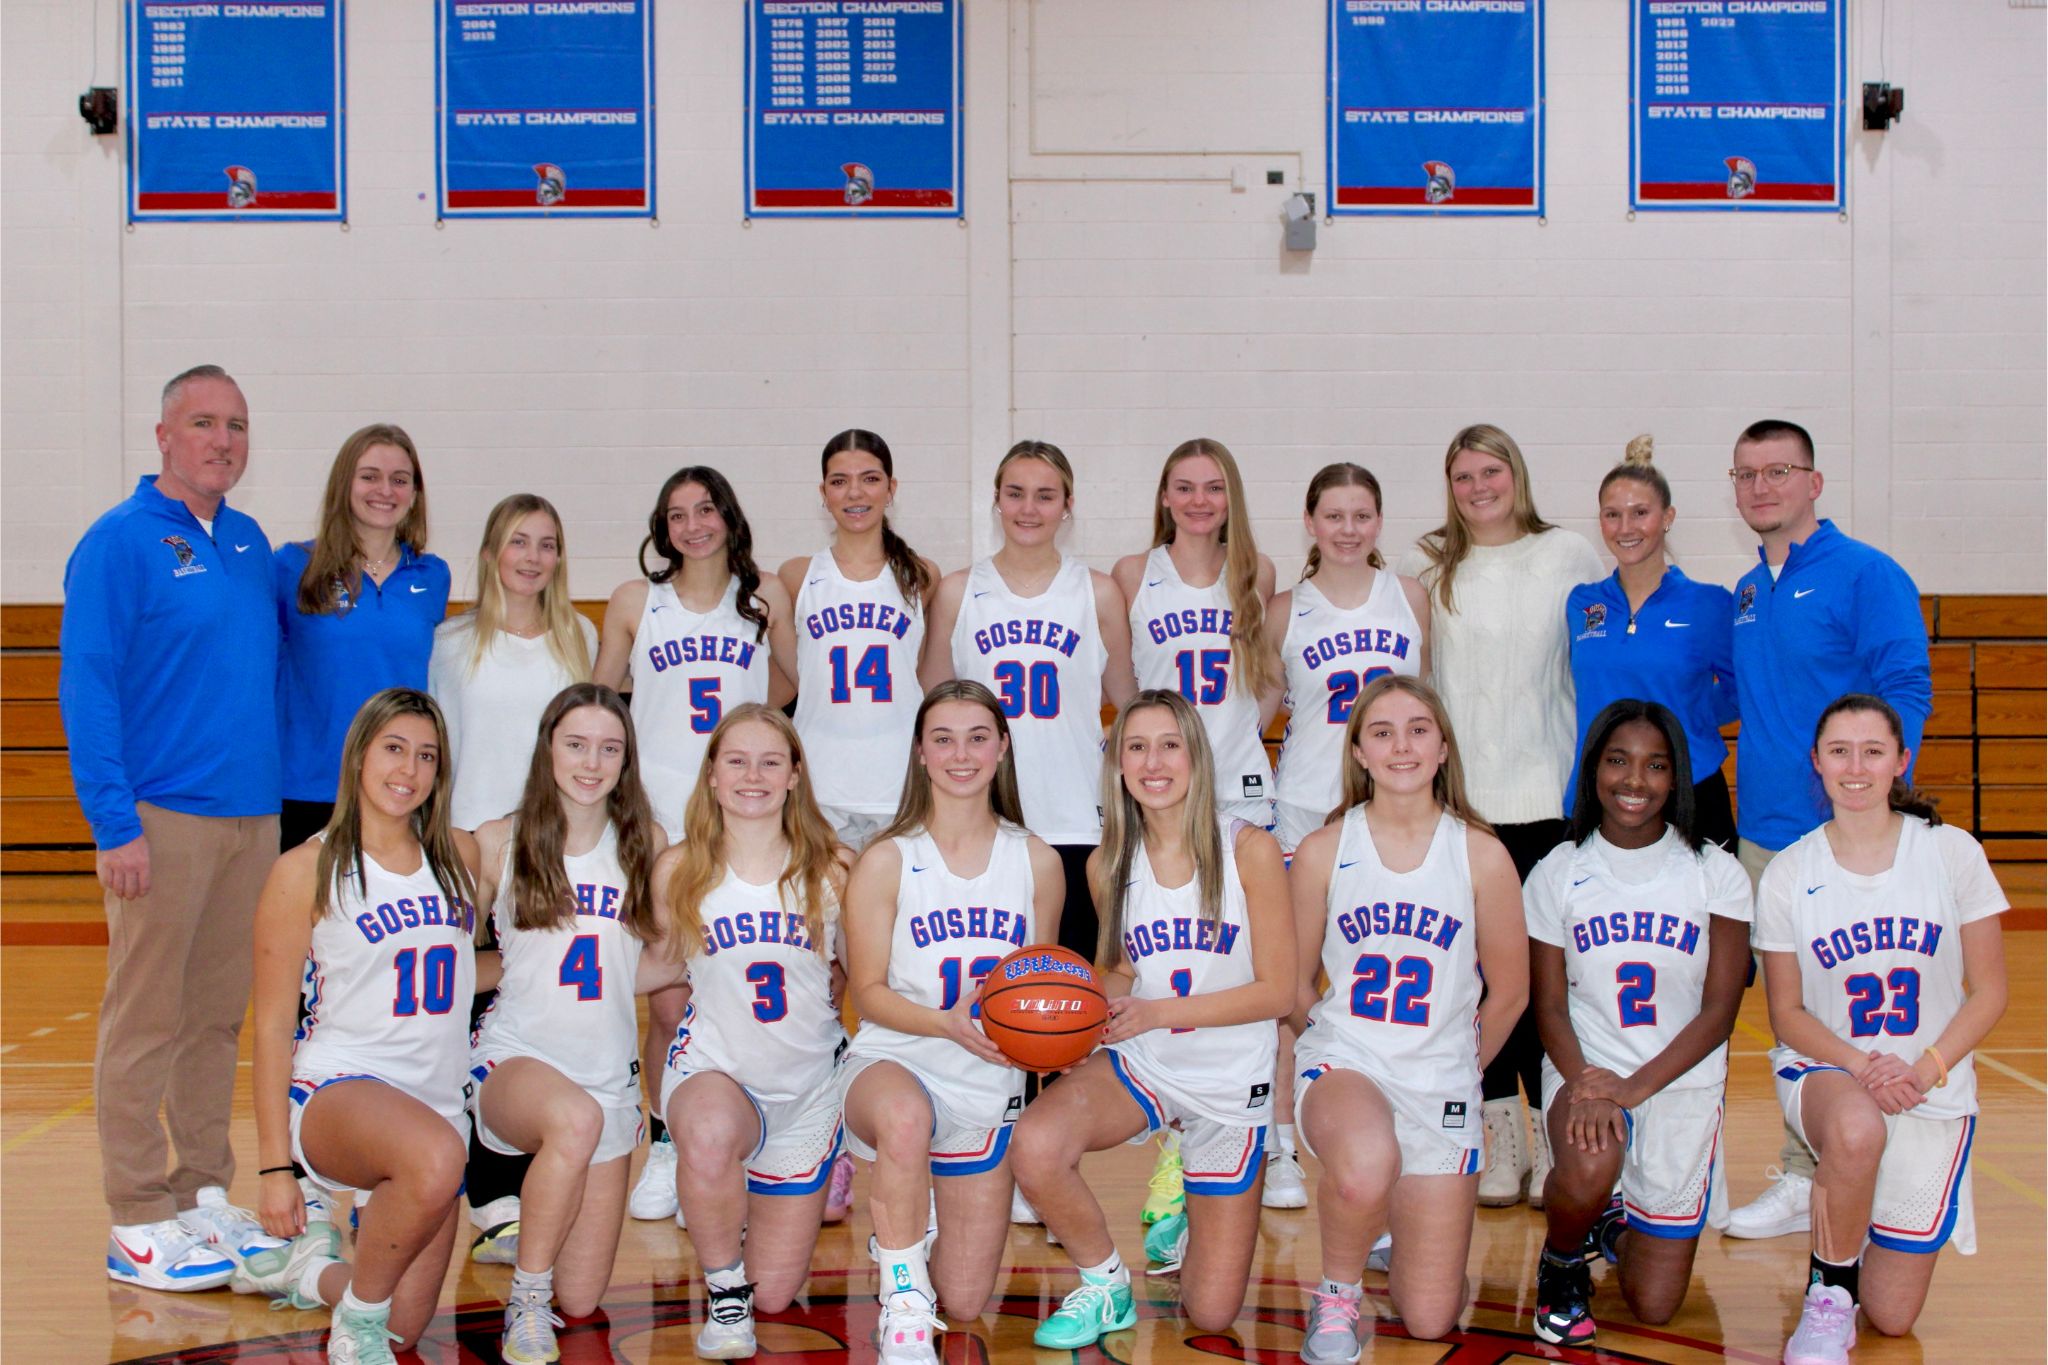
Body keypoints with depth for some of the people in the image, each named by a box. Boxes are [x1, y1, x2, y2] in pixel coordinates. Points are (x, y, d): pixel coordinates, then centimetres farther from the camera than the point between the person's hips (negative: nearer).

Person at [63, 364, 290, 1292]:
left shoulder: (250, 545, 13)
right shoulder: (120, 543, -7)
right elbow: (86, 688, -11)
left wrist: (275, 797, 13)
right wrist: (114, 824, -16)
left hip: (251, 818, 7)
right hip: (163, 820, -7)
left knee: (219, 1018, 12)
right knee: (146, 1024, -1)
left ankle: (207, 1198, 22)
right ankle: (139, 1226, 6)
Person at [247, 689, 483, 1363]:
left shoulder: (461, 855, 9)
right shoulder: (306, 870, -5)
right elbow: (273, 1027, -5)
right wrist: (275, 1168, -8)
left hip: (437, 1100, 5)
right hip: (338, 1088, -5)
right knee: (435, 1155, -39)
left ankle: (313, 1270, 34)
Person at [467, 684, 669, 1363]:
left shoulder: (646, 842, 5)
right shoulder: (497, 844, -1)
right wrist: (514, 969, -6)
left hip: (608, 1070, 3)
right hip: (515, 1058, -3)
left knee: (581, 1300, 0)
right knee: (575, 1116, -40)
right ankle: (525, 1301, -18)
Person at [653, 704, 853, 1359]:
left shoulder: (834, 868, -5)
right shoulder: (678, 871, -3)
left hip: (808, 1084, 1)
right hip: (713, 1067, -1)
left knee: (776, 1295, 7)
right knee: (708, 1136, -41)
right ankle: (724, 1293, -12)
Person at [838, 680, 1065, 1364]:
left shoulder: (1037, 861, 3)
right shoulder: (886, 861, -6)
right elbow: (868, 992, -6)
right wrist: (946, 1022, -25)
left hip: (988, 1082, 3)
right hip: (894, 1061, -3)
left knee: (964, 1302, 4)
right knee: (905, 1116, -43)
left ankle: (908, 1202, 37)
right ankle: (902, 1297, -21)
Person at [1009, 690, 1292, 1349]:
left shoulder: (1249, 849, -12)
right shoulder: (1108, 864, -1)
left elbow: (1277, 991, -13)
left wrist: (1155, 1012, -21)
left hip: (1230, 1082, -2)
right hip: (1136, 1067, 2)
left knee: (1211, 1314, -1)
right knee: (1034, 1146, -32)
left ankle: (1186, 1228, 37)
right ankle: (1106, 1287, -3)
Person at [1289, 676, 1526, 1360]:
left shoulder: (1482, 855, -3)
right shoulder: (1322, 852, -3)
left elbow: (1509, 991, 8)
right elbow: (1294, 983, 8)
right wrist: (1331, 1047, 5)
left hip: (1441, 1084, 1)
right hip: (1342, 1063, -1)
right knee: (1365, 1168, -39)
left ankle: (1394, 1209, 34)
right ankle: (1336, 1293, -7)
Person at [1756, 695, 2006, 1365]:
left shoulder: (1952, 852, -4)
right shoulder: (1788, 873, -4)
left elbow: (1989, 991, 0)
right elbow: (1787, 1014, 0)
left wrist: (1925, 1068, -16)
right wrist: (1861, 1067, -18)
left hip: (1933, 1089, 1)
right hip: (1825, 1070, -1)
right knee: (1858, 1128, -41)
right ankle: (1828, 1292, -14)